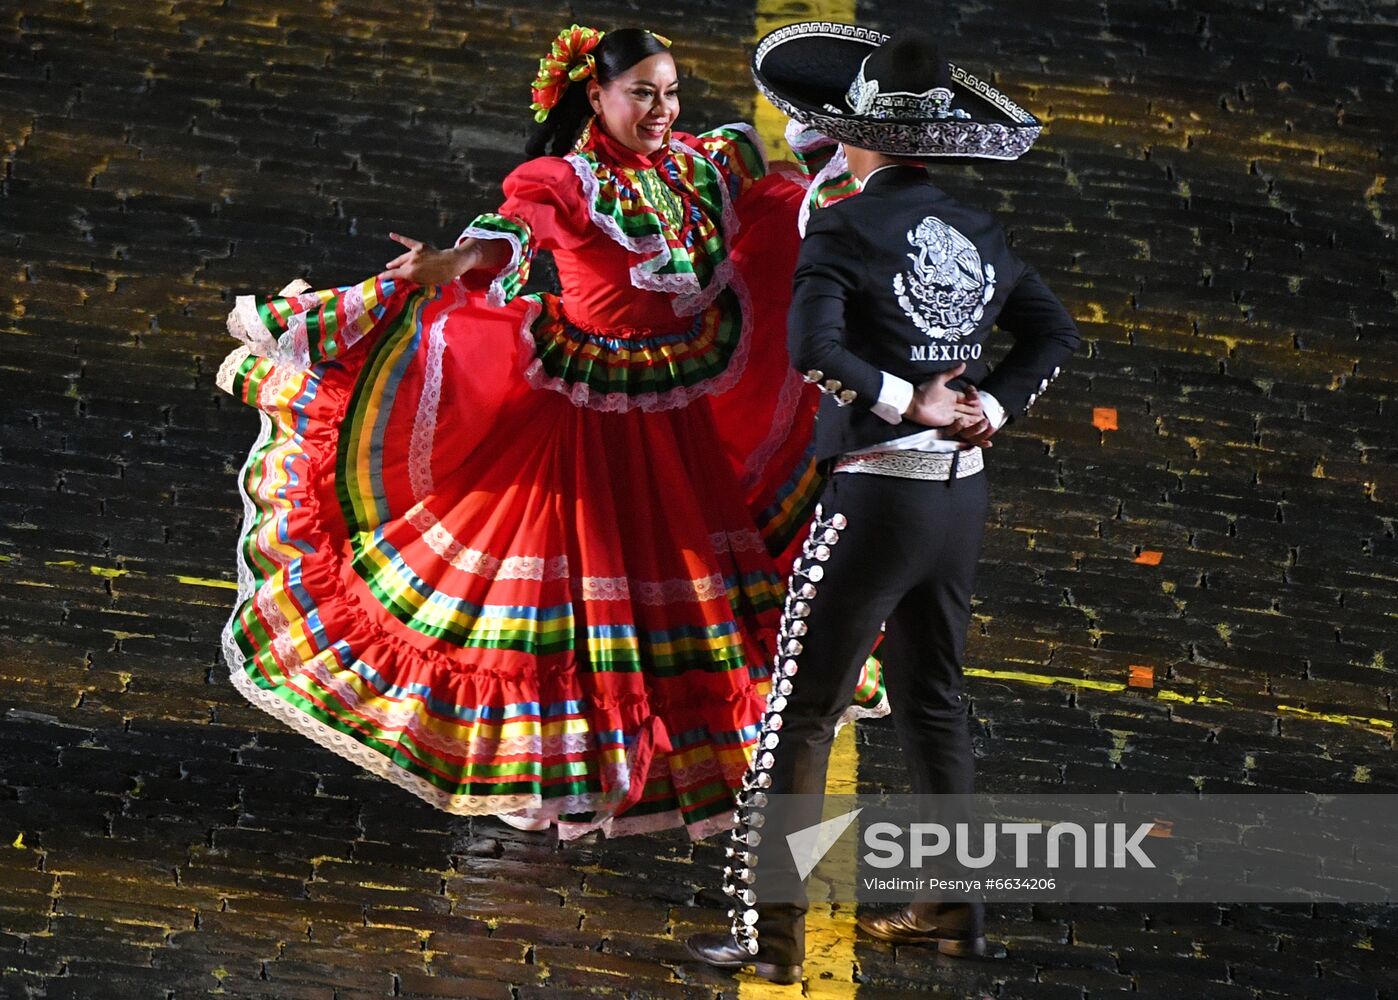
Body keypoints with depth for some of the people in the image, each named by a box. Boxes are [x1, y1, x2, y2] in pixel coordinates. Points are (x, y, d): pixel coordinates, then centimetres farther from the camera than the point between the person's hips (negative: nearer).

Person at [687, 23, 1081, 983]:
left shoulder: (846, 228, -12)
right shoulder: (979, 234, 6)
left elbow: (814, 346, -26)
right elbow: (1057, 333, 13)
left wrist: (909, 401, -14)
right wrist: (990, 405, 3)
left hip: (877, 493, -6)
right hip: (961, 494, 6)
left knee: (801, 715, 0)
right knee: (934, 701, 20)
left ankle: (771, 931, -1)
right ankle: (954, 907, 28)